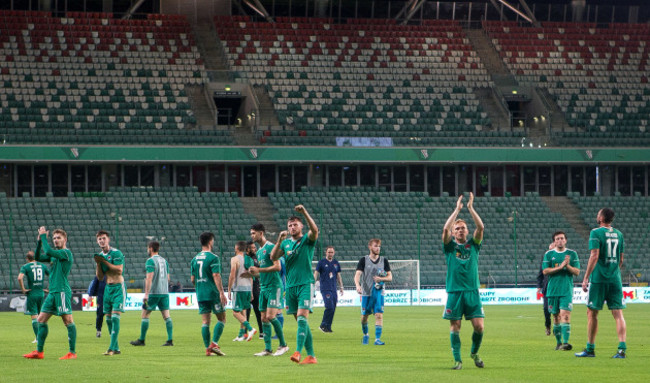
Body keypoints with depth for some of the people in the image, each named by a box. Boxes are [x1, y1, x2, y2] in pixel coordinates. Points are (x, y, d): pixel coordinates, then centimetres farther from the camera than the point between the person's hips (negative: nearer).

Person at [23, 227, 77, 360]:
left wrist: (43, 236, -9)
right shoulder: (55, 254, 19)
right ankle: (39, 351, 12)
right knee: (41, 319, 8)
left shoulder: (66, 252, -7)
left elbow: (48, 251, -20)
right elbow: (38, 257, 15)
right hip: (53, 292, 10)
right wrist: (40, 240, 5)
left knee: (68, 320, -8)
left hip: (62, 291, -10)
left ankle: (72, 352, -8)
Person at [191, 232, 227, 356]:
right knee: (222, 319, 3)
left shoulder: (195, 259, 11)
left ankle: (208, 348, 1)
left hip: (200, 294, 6)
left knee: (205, 321, 5)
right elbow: (216, 276, -17)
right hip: (213, 293, -6)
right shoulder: (213, 258, -9)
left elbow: (193, 279, 14)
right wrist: (221, 292, -18)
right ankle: (214, 344, -9)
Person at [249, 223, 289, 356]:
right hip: (264, 287, 9)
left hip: (274, 286, -9)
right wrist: (253, 273, 7)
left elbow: (277, 267, -19)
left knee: (270, 316, -14)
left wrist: (259, 270, -17)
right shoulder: (259, 251, 18)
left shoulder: (270, 247, -10)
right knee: (264, 318, 4)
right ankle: (267, 349, 7)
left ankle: (283, 345, -3)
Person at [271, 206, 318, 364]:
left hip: (305, 284, -5)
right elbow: (273, 257, 5)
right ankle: (311, 356, 8)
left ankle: (298, 352, -26)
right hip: (291, 286, 5)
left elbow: (315, 230, -20)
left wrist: (304, 212, -28)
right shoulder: (286, 243, 15)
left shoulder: (307, 240, 1)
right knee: (301, 321, 5)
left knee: (302, 317, -18)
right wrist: (279, 240, -8)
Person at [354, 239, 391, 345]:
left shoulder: (384, 261, 7)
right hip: (366, 293, -1)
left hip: (379, 293, 1)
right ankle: (365, 335, 33)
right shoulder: (364, 260, 1)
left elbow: (390, 277, 7)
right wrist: (358, 285, -29)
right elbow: (357, 274, -9)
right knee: (364, 316, 7)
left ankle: (377, 339, -12)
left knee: (379, 315, -13)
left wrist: (381, 279, -15)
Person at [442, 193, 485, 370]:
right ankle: (457, 359, 6)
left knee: (479, 326, -4)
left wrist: (471, 208, -6)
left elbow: (480, 227, -3)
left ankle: (474, 352, 20)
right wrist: (457, 210, -9)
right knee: (455, 326, -1)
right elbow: (445, 229, -11)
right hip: (454, 292, -1)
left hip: (472, 291, 1)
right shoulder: (450, 246, 6)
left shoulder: (473, 244, 11)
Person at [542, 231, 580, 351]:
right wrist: (560, 267, -13)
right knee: (556, 316, 7)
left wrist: (568, 266, -15)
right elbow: (545, 271, -3)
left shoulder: (572, 254, 7)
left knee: (565, 314, -16)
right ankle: (559, 342, 20)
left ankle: (565, 342, -23)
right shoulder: (549, 254, 7)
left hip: (567, 290, -2)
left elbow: (577, 272, 3)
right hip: (553, 290, 2)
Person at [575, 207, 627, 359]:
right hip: (615, 279, 5)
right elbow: (621, 260, 16)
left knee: (592, 313, 7)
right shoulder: (618, 234, 11)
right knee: (618, 314, 1)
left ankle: (590, 349, 12)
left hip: (598, 278, -5)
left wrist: (585, 278, -13)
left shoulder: (596, 233, -7)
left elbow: (594, 256, -15)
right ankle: (622, 349, -10)